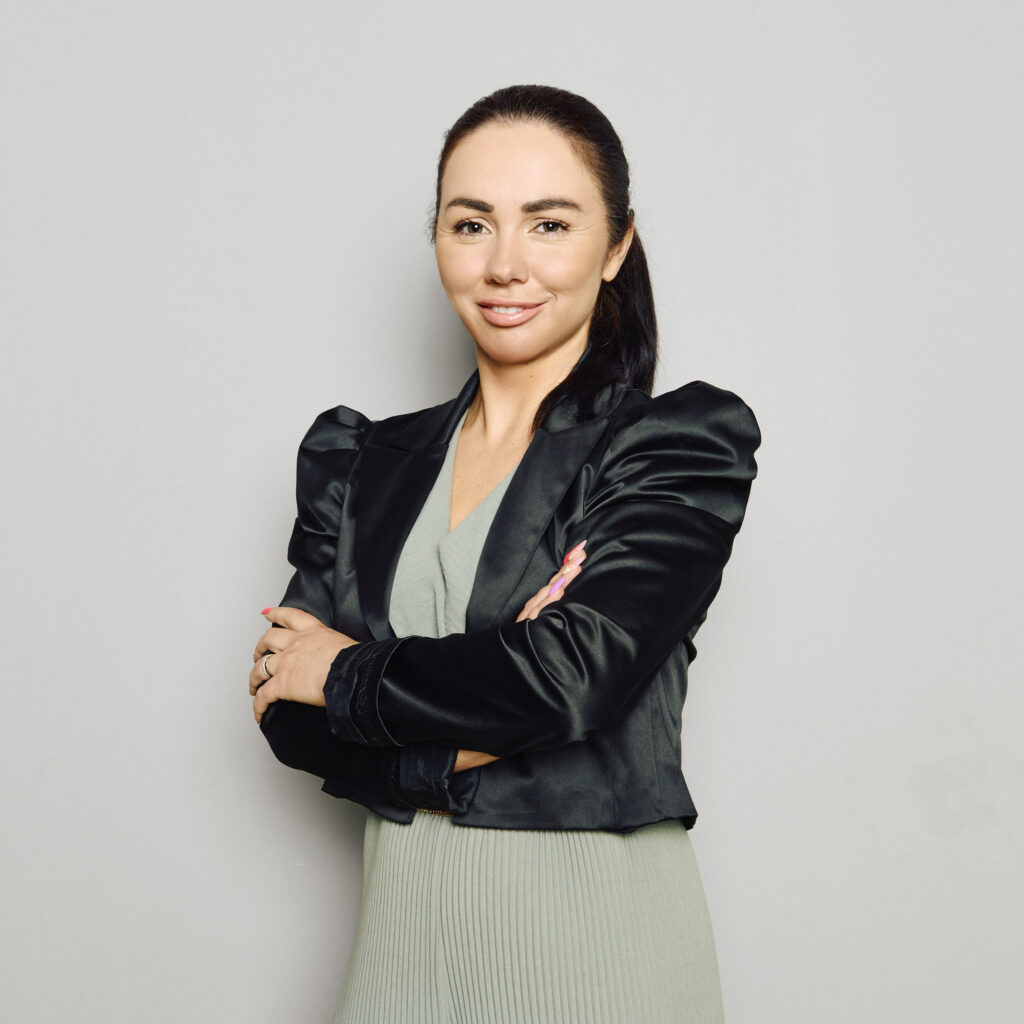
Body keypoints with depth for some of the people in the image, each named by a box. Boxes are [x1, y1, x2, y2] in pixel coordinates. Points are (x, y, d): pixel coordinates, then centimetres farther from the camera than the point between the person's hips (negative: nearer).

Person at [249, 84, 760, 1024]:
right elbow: (289, 715, 0)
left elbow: (572, 672, -18)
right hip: (403, 927, 4)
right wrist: (472, 746, -16)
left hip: (600, 933, -3)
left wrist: (350, 675, -6)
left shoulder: (683, 443, -6)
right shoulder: (359, 461, 7)